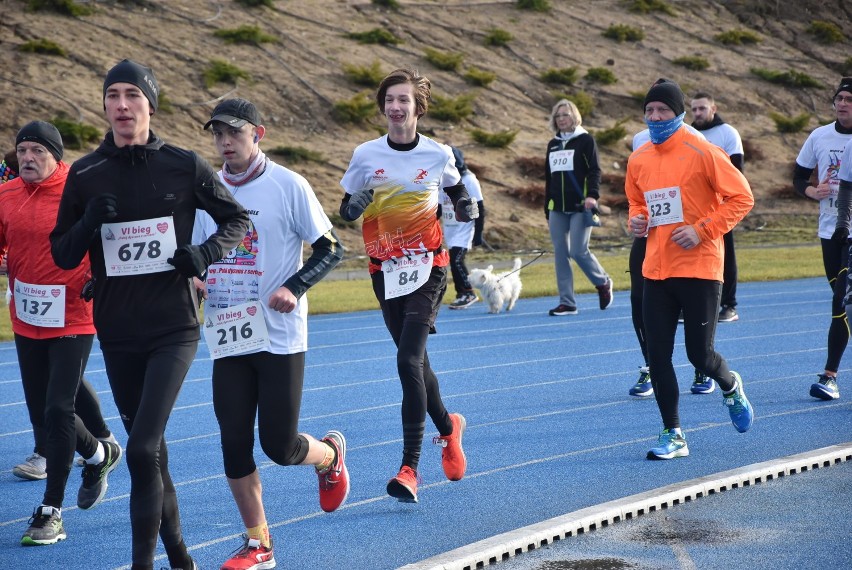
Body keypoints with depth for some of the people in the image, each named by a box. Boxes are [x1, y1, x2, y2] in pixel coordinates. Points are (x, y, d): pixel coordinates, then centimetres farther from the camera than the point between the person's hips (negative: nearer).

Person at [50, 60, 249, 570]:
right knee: (150, 453, 12)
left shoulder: (184, 166, -3)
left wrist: (207, 252, -11)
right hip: (117, 335, 3)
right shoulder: (86, 175, 2)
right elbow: (63, 255, 5)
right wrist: (89, 222, -15)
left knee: (143, 450, -16)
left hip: (174, 330, -3)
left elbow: (237, 219, 9)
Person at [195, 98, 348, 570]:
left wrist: (294, 287, -20)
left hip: (280, 336, -4)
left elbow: (330, 249, -5)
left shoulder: (288, 186, -8)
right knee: (234, 445, 1)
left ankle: (330, 455, 32)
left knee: (279, 446, -3)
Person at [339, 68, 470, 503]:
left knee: (409, 361, -16)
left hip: (427, 267, -3)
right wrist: (355, 205, -17)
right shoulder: (366, 155, -2)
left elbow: (456, 189, 18)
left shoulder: (438, 155, -3)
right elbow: (345, 210, 5)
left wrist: (466, 207, -3)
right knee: (414, 361, 14)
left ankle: (410, 468, -17)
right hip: (385, 271, 3)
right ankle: (448, 428, 42)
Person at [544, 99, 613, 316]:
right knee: (560, 254, 0)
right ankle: (566, 302, 4)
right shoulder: (553, 145, 17)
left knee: (578, 251, -12)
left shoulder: (585, 140, 0)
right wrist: (547, 211, 18)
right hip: (557, 209, 6)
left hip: (580, 207, -6)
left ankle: (603, 283, 15)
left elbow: (594, 170, -8)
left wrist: (592, 195, -25)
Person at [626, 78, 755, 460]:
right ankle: (673, 435, 12)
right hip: (656, 269, 5)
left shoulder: (701, 152, -9)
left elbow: (741, 197, -9)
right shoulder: (639, 160, 7)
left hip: (699, 268, -5)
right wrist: (636, 219, 1)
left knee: (699, 353, -2)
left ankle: (731, 388, 33)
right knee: (657, 354, 1)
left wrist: (703, 230, -16)